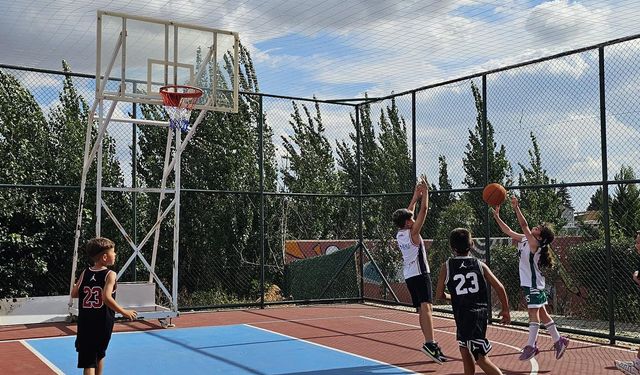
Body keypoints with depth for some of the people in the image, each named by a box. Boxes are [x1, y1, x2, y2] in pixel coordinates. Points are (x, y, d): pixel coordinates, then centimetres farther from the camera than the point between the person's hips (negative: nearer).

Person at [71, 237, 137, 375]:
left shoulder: (85, 273, 2)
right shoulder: (110, 275, -11)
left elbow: (74, 294, 7)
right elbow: (106, 297, -24)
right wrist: (124, 312, -15)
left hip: (85, 324, 2)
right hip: (103, 324, -2)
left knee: (88, 362, -1)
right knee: (100, 354, 23)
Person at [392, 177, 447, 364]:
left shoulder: (399, 234, 10)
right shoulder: (412, 232, -10)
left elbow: (407, 213, 24)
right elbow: (423, 210, -10)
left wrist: (415, 196, 28)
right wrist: (425, 191, -2)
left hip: (408, 276, 9)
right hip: (420, 273, -9)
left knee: (421, 310, 11)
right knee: (426, 306, -22)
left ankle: (430, 344, 14)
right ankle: (430, 343, -37)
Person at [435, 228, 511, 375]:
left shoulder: (447, 266, -2)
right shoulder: (479, 264, 6)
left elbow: (439, 295, 3)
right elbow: (499, 287, 3)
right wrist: (505, 310, 14)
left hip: (464, 314, -5)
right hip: (481, 312, 5)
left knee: (480, 358, 3)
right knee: (464, 348, 22)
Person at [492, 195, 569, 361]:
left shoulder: (534, 244, -17)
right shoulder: (524, 239, 6)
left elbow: (524, 226, -29)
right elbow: (508, 231, 12)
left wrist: (516, 208, -37)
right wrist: (496, 217, 6)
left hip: (534, 284, -9)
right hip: (528, 283, 9)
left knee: (534, 313, -5)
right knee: (541, 313, 14)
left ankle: (531, 346, -1)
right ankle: (558, 341, 23)